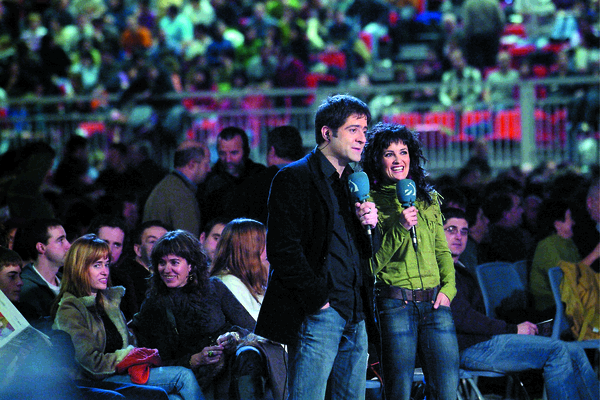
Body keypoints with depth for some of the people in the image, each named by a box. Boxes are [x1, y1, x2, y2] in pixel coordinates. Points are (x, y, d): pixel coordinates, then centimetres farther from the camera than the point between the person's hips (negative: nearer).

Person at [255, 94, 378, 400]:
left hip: (355, 317, 8)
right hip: (317, 314, -8)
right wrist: (318, 299, -13)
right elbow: (283, 251, -12)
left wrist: (369, 224, 2)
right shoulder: (295, 177, -5)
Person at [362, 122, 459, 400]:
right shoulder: (371, 200, 1)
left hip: (435, 303, 4)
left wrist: (448, 288, 4)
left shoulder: (428, 199, 16)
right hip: (395, 303, -4)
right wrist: (400, 228, -14)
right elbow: (373, 263, -3)